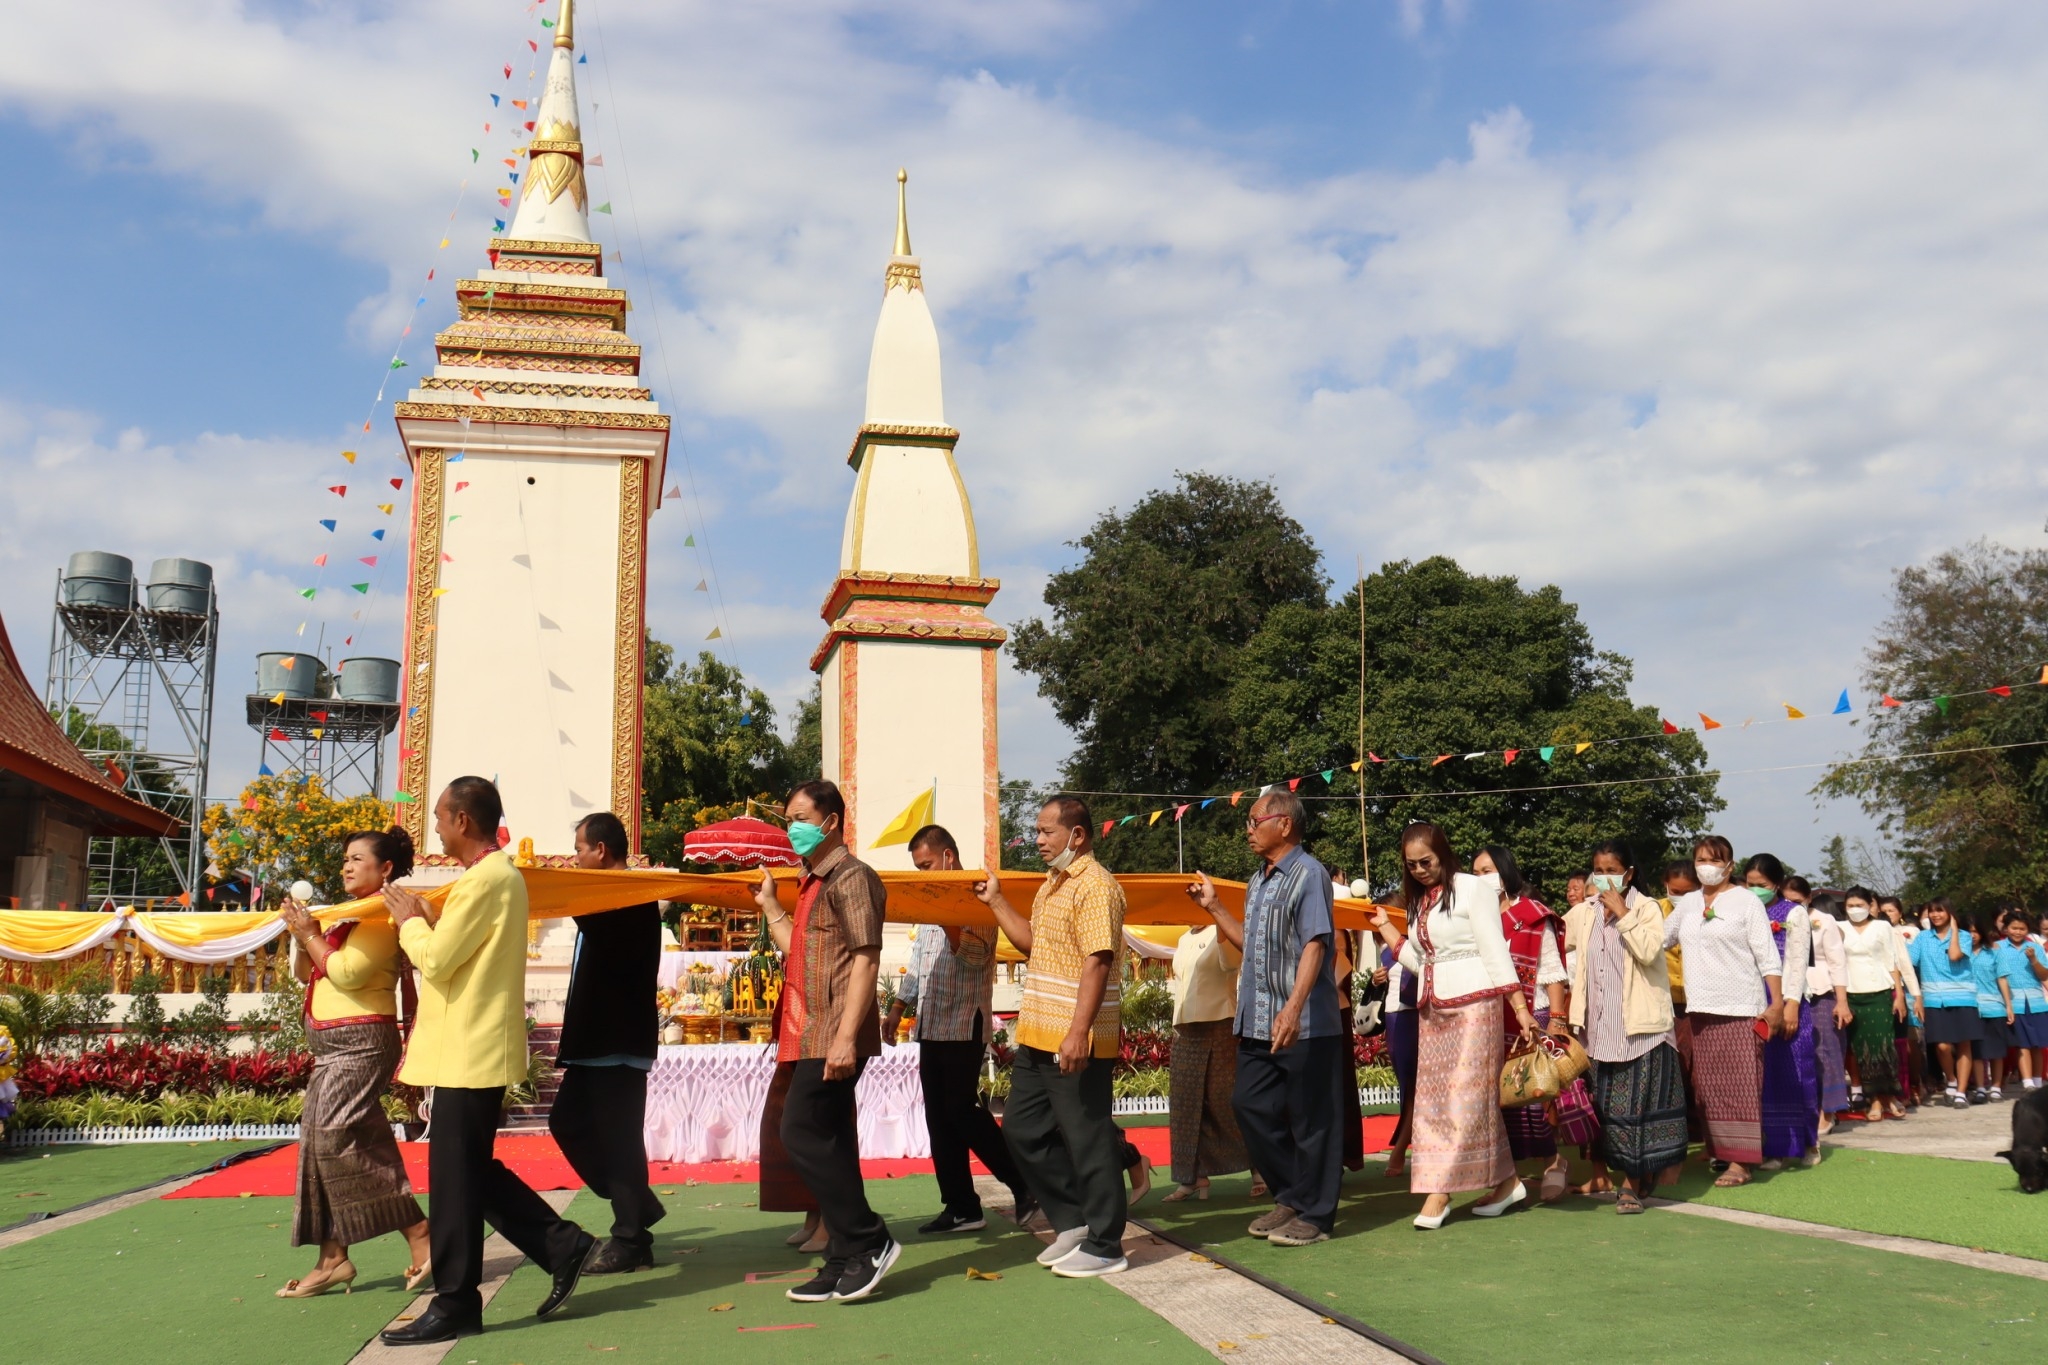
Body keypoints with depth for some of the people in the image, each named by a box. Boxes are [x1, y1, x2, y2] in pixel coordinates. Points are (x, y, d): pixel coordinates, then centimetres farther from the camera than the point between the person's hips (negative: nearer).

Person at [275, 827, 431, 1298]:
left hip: (361, 1042, -10)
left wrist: (310, 935, -10)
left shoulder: (382, 916, -9)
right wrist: (304, 936, 5)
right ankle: (332, 1257, 10)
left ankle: (420, 1237, -12)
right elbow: (305, 972, 22)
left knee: (337, 1137, -16)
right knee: (320, 1141, 6)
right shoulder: (349, 917, 19)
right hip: (333, 1047, 10)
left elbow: (346, 973, -20)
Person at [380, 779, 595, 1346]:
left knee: (455, 1178, -1)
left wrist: (409, 920, -3)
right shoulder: (501, 874, 15)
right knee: (474, 1171, 15)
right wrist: (424, 921, 13)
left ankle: (454, 1305, 8)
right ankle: (563, 1245, 17)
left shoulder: (483, 880, -18)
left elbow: (436, 959, -19)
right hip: (476, 1048, 10)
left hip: (470, 1054, -10)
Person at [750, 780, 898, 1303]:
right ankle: (845, 1263, 14)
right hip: (812, 1036, 10)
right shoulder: (813, 882, 19)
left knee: (803, 1133, -11)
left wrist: (846, 1036, -23)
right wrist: (770, 906, 26)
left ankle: (869, 1242, -2)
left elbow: (865, 958, -17)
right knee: (827, 1142, 9)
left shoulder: (850, 877, -9)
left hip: (834, 1036, -10)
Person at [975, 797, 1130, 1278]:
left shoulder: (1095, 885, -15)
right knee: (1022, 1129, 15)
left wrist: (1078, 1033, -29)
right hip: (1038, 1037, 10)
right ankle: (1073, 1221, 27)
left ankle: (1103, 1247, 12)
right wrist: (996, 902, 19)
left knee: (1087, 1139, 0)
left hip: (1077, 1042, -10)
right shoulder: (1052, 884, 15)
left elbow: (1097, 962, -23)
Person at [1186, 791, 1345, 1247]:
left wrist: (1293, 1008, -30)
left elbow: (1314, 945, -20)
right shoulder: (1258, 881, 17)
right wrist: (1213, 907, 18)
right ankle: (1290, 1196, 25)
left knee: (1310, 1119, 1)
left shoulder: (1308, 874, -10)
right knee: (1250, 1106, 11)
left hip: (1304, 1024, -9)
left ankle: (1315, 1214, 13)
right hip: (1257, 1021, 9)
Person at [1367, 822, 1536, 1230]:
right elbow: (1419, 961, 14)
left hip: (1474, 1002, -8)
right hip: (1432, 1009, 8)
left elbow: (1495, 951, -9)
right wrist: (1385, 927, 12)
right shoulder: (1419, 902, 17)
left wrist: (1520, 1009, -12)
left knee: (1468, 1095, -6)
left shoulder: (1471, 889, -4)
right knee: (1432, 1100, 5)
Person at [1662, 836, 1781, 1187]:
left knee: (1739, 1082, -6)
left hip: (1740, 1009, -5)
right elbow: (1658, 939, 19)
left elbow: (1766, 956, -5)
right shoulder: (1688, 904, 13)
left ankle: (1740, 1161, -6)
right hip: (1701, 1007, 5)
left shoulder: (1745, 901, -2)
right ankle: (1718, 1150, 15)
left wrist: (1776, 1003, -11)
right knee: (1708, 1083, 7)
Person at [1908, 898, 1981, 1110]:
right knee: (1942, 1046, -10)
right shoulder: (1922, 938, 10)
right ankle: (1951, 1081, 16)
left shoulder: (1963, 936, 4)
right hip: (1934, 1000, 1)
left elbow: (1954, 956, -15)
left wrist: (1954, 929, -7)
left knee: (1963, 1046, 0)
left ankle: (1961, 1092, 7)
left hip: (1962, 999, -1)